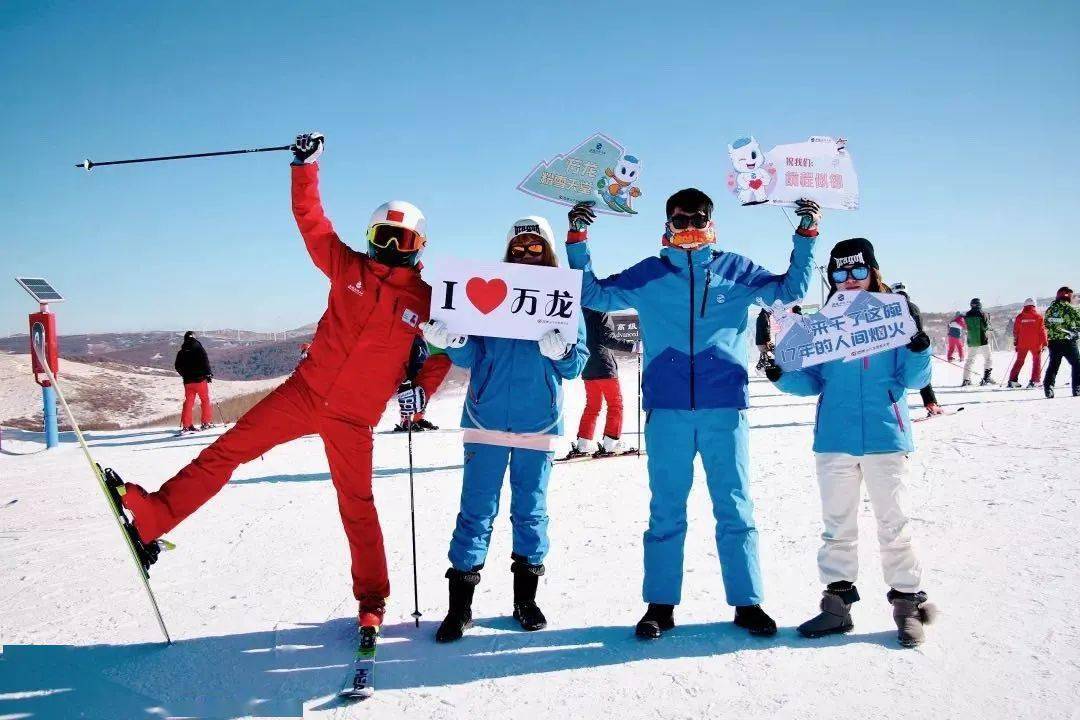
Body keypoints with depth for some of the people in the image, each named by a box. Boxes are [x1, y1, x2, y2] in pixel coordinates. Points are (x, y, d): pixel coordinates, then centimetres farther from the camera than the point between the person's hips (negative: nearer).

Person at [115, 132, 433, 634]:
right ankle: (154, 514, 6)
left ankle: (372, 602, 20)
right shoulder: (349, 268, 2)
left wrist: (421, 389, -8)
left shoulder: (428, 303, -3)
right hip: (305, 390, 2)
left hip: (353, 420, -2)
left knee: (356, 506, 5)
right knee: (229, 449, -2)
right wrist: (306, 165, 2)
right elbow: (310, 218, 5)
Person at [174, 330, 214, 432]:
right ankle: (206, 422, 3)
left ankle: (186, 425, 3)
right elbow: (205, 362, -12)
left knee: (188, 402, 7)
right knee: (205, 400, 6)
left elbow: (177, 367, 13)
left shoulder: (181, 352, 8)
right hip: (200, 379, -4)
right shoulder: (198, 348, -6)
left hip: (188, 381, 4)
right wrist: (209, 374, -2)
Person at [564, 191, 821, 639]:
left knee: (736, 508, 4)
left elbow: (790, 289, 13)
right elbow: (593, 295, 12)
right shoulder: (647, 274, 11)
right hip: (666, 409, 0)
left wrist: (805, 236, 4)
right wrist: (577, 242, 3)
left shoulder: (736, 270, 11)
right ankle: (660, 605, 14)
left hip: (725, 407, 0)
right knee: (665, 511, 5)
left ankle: (748, 603, 15)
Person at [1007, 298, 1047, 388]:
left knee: (1019, 361, 13)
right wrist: (1044, 344, 1)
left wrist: (1015, 344, 15)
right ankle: (1034, 380, 3)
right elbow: (1042, 331, -4)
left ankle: (1013, 380, 6)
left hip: (1022, 344, 2)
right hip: (1036, 344, -2)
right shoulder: (1038, 317, -4)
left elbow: (1015, 332, 5)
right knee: (1037, 361, 12)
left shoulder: (1019, 317, 2)